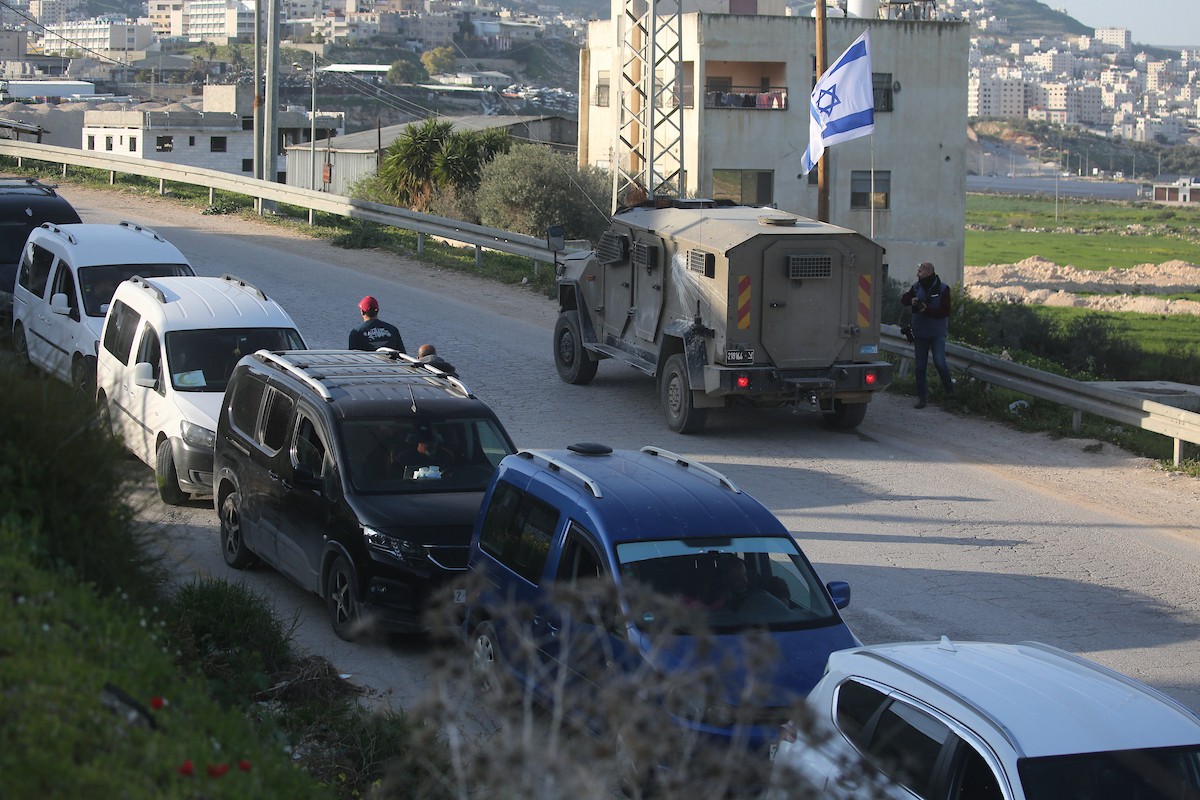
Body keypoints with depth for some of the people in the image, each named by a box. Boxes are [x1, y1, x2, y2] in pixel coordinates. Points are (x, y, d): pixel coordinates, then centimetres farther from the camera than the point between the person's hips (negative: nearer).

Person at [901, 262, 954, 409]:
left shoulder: (942, 289, -7)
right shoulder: (917, 287, 6)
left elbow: (945, 311, -12)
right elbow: (903, 299, 3)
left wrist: (927, 310, -22)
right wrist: (911, 300, -18)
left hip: (937, 333, -4)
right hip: (920, 333, 4)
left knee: (940, 363, -13)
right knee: (920, 366, 5)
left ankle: (949, 390, 8)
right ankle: (922, 397, 11)